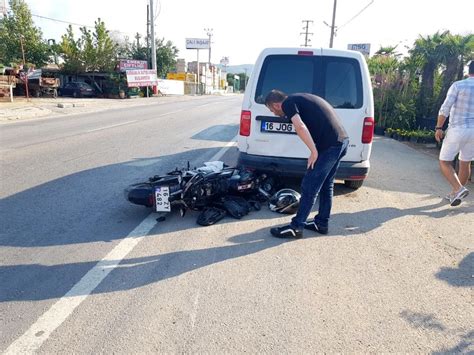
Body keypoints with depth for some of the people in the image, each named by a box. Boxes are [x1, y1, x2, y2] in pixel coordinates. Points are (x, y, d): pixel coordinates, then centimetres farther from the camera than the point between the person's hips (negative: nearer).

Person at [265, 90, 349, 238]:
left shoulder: (287, 103, -4)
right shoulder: (298, 99, 24)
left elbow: (300, 127, -21)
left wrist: (314, 152, -16)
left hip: (330, 144, -9)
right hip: (342, 139, 9)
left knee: (309, 186, -2)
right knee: (326, 185, 18)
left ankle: (296, 227, 6)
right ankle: (322, 223, 28)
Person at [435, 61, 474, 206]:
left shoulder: (458, 85, -7)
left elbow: (445, 109, -14)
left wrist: (438, 127, -5)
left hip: (457, 130, -4)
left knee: (444, 162, 5)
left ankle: (458, 189, -13)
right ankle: (456, 193, 26)